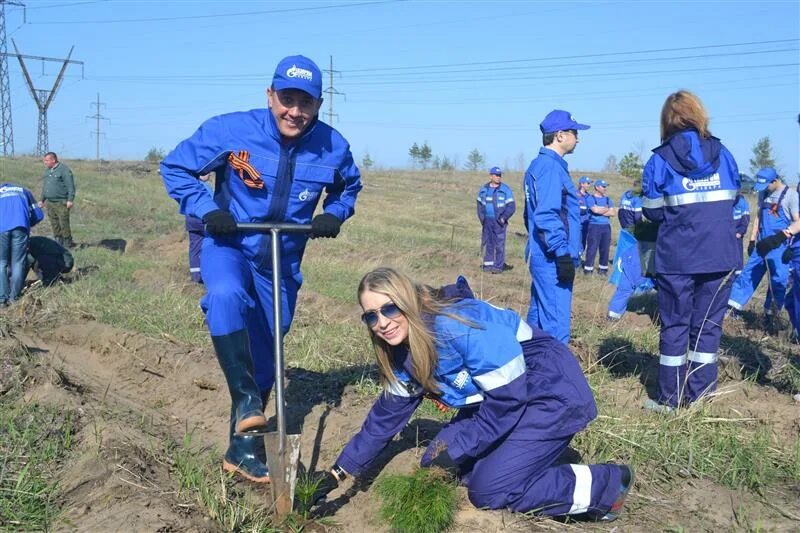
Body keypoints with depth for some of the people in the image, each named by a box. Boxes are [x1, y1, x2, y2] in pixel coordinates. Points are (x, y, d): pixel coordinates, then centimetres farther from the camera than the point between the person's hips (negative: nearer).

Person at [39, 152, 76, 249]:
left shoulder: (64, 170, -7)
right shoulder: (47, 171, 18)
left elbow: (71, 186, -12)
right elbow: (44, 187, 26)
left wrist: (70, 200, -18)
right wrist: (42, 200, 23)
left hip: (61, 203, -8)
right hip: (49, 203, 8)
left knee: (64, 224, -8)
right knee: (54, 224, 8)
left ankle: (68, 243, -1)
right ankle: (59, 242, 15)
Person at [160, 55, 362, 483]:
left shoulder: (333, 147, -11)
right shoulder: (230, 131, -19)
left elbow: (349, 187, 12)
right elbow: (175, 167, -6)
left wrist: (334, 215, -8)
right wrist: (206, 209, -19)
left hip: (283, 259, 3)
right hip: (228, 243, -3)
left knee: (264, 353, 9)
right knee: (226, 296, -38)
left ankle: (243, 446, 26)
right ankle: (246, 398, -25)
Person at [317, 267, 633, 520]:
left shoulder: (460, 326, -31)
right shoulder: (404, 352, -4)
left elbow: (508, 401, -24)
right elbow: (387, 414, 6)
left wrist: (454, 450, -17)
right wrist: (340, 472, 5)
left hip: (554, 393, -9)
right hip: (501, 399, 9)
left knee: (488, 489, -15)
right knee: (436, 466, 3)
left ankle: (605, 486, -2)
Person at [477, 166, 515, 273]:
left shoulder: (506, 190, -3)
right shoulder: (483, 190, 10)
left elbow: (511, 207, -4)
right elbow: (480, 205, 17)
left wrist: (503, 218, -12)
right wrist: (482, 218, 5)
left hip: (499, 222, -4)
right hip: (487, 221, 4)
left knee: (499, 244, -5)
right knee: (487, 243, 6)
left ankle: (499, 266, -1)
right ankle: (488, 264, 13)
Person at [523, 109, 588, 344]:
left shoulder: (538, 165, 17)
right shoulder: (551, 167, -14)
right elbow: (547, 216, -23)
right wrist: (562, 254, -21)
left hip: (540, 255, 11)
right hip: (553, 259, -11)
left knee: (538, 316, 16)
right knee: (556, 324, -8)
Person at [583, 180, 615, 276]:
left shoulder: (608, 200, 17)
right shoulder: (590, 198, 0)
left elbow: (613, 213, 5)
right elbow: (595, 210, -16)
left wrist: (601, 211, -7)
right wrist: (607, 209, 0)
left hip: (606, 226, 5)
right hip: (594, 226, -5)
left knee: (605, 249, 6)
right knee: (592, 248, -7)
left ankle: (603, 269, 14)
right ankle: (588, 269, -3)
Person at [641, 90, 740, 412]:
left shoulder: (660, 159, -5)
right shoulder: (724, 154, 5)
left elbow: (652, 212, -3)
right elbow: (731, 200, 14)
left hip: (677, 258, -2)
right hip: (721, 255, 3)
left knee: (674, 326, 7)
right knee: (708, 325, 9)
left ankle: (670, 399, 13)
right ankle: (699, 396, 14)